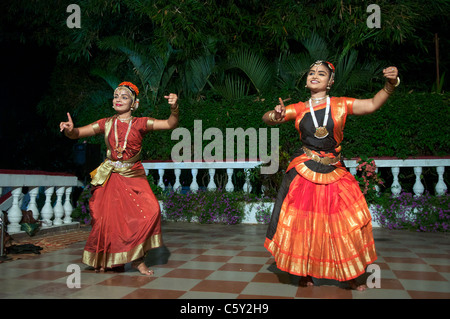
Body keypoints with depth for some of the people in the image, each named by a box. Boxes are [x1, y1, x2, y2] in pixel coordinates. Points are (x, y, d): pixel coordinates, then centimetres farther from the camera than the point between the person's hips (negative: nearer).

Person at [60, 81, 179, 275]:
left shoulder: (140, 124, -1)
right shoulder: (106, 124, 4)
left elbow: (170, 124, -10)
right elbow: (77, 133, 2)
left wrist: (174, 108, -30)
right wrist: (69, 130, -22)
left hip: (133, 176, -1)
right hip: (110, 177, 1)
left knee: (150, 210, -19)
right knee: (108, 218, 2)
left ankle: (137, 258, -4)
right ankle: (105, 260, 26)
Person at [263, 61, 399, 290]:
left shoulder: (341, 105, 4)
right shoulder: (299, 109, 6)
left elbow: (373, 104, 1)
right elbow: (266, 119, 4)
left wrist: (390, 84, -15)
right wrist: (276, 115, -19)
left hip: (334, 173, 0)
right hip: (303, 172, 0)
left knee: (344, 224, 0)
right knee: (303, 223, 3)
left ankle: (348, 276, 18)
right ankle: (305, 273, 21)